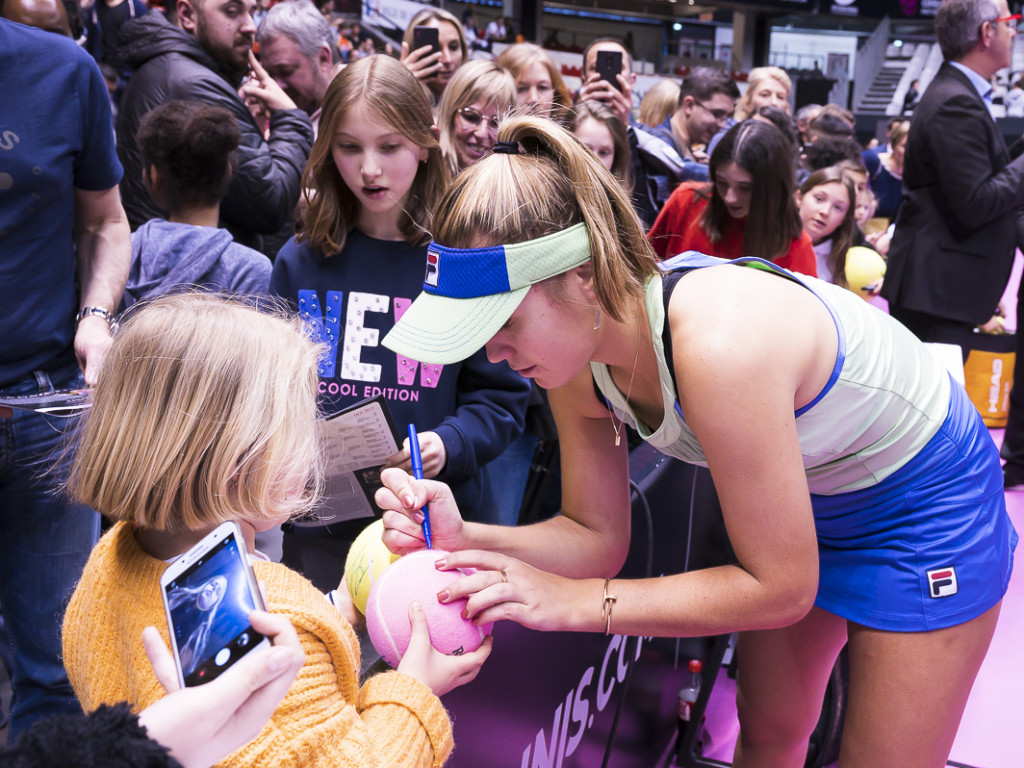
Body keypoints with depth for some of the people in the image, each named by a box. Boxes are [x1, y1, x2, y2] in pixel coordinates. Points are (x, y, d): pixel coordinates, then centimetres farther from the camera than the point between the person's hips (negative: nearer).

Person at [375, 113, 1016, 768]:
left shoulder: (718, 344, -41)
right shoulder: (577, 355, -17)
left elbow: (779, 587, -31)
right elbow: (597, 536, -8)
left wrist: (572, 602, -31)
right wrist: (466, 539, -26)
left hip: (923, 496, -6)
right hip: (799, 499, 6)